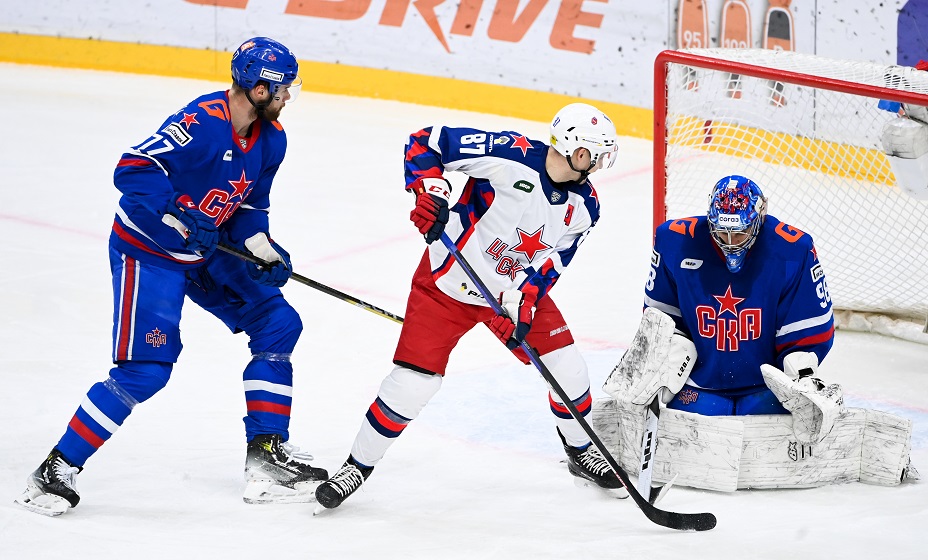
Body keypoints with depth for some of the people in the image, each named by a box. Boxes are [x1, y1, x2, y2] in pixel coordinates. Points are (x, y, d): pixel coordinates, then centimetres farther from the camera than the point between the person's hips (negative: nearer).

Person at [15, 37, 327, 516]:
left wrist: (263, 250, -4)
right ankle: (56, 471, -7)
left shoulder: (271, 140, 0)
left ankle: (267, 454, 10)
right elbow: (133, 169, -32)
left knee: (278, 324, 4)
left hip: (207, 252, 9)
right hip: (147, 253, -9)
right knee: (146, 368, -16)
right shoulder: (202, 123, -28)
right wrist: (178, 221, -34)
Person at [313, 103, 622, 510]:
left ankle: (582, 452, 29)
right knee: (412, 382, -10)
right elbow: (426, 142, -22)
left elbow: (551, 261, -5)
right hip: (447, 284, -5)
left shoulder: (584, 208, -8)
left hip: (516, 288, 5)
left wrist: (524, 299, -21)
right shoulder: (511, 155, -27)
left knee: (566, 369, 2)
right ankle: (358, 465, 9)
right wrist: (430, 190, -35)